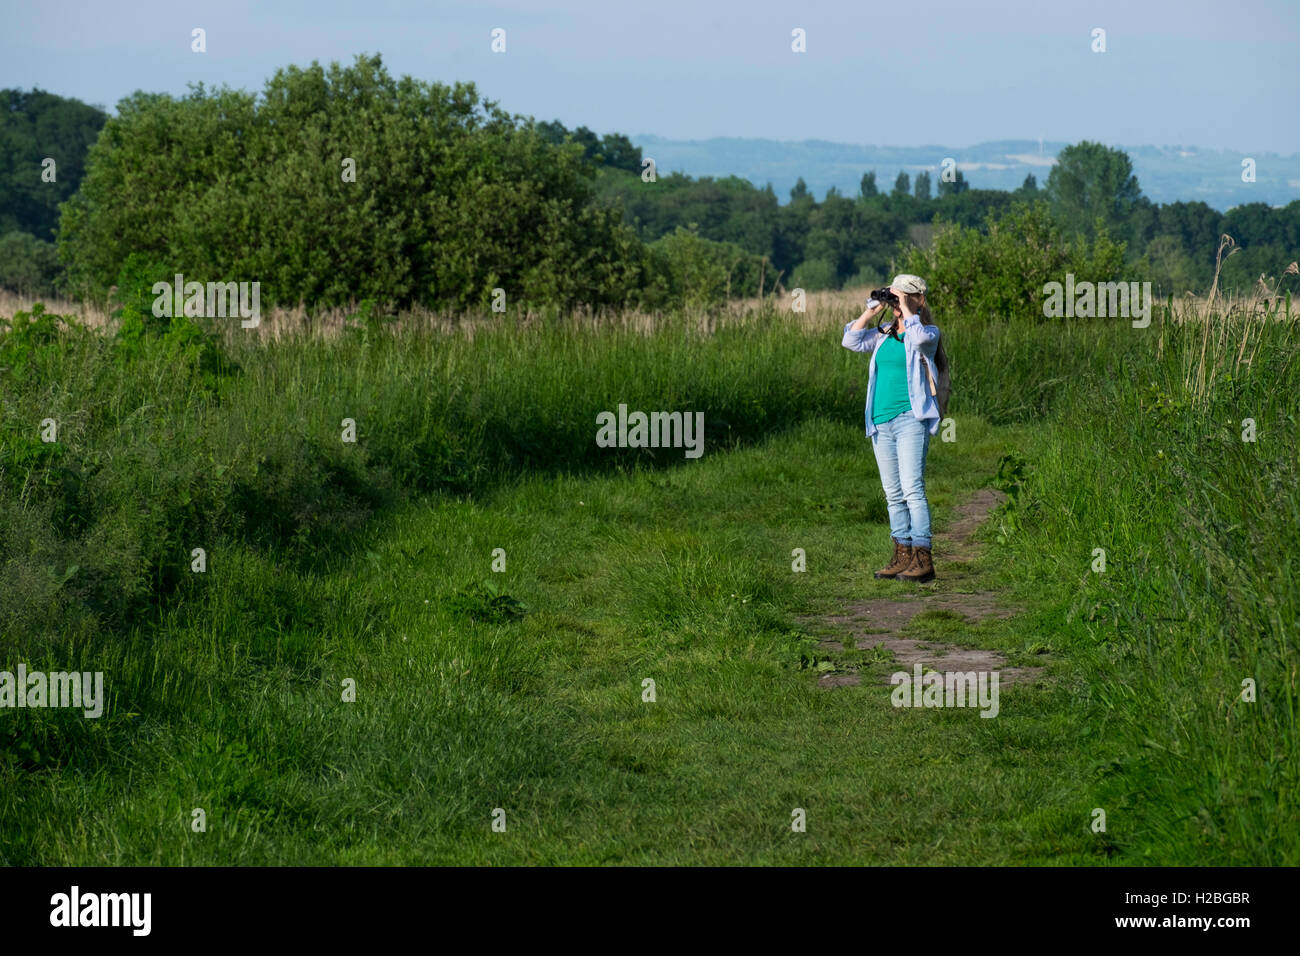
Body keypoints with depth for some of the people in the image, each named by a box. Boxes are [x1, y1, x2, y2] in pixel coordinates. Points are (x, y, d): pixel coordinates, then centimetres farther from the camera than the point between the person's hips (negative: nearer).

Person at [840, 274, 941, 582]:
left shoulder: (928, 332, -1)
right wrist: (872, 311, 5)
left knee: (912, 489, -14)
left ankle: (923, 560, -14)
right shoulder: (884, 334, 16)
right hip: (881, 421, 7)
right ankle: (902, 557, 13)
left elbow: (919, 336, -23)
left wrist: (905, 308, -12)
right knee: (893, 494, 8)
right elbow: (852, 341, 10)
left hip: (910, 418, -7)